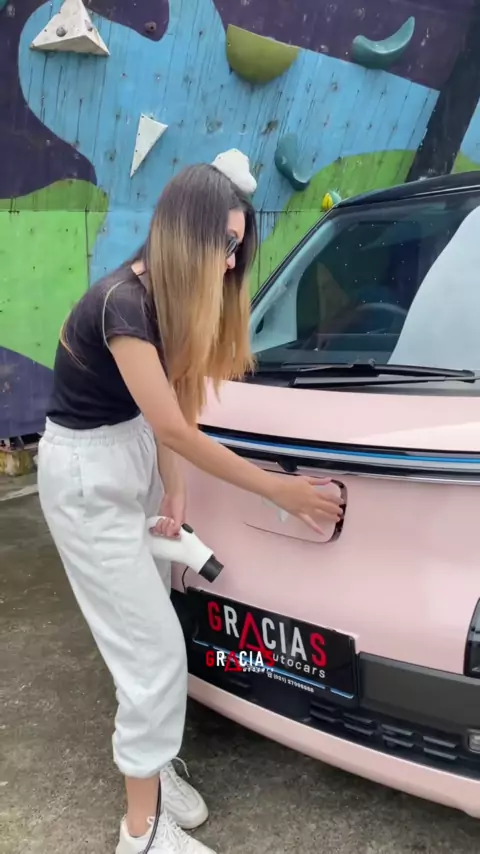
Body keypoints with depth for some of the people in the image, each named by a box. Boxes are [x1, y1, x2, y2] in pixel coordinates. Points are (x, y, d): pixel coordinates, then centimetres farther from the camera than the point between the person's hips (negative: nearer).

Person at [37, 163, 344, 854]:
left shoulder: (168, 298, 2)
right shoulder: (121, 303, -27)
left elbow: (164, 417, 2)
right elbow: (175, 430, -26)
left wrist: (173, 495, -4)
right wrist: (279, 490, -20)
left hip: (132, 458, 9)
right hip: (86, 476, -8)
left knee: (152, 635, 15)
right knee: (154, 649, -3)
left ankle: (152, 763, 34)